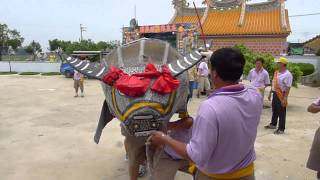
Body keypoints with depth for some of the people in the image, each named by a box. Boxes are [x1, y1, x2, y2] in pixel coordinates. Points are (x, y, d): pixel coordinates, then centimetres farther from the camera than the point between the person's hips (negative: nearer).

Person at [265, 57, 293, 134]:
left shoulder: (287, 74, -18)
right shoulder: (276, 72, 9)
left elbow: (288, 88, -21)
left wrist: (285, 99, -25)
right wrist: (270, 93, 18)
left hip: (281, 96, -8)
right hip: (275, 94, 8)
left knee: (281, 113, 3)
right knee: (274, 111, 21)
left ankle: (281, 129, 14)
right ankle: (273, 124, 38)